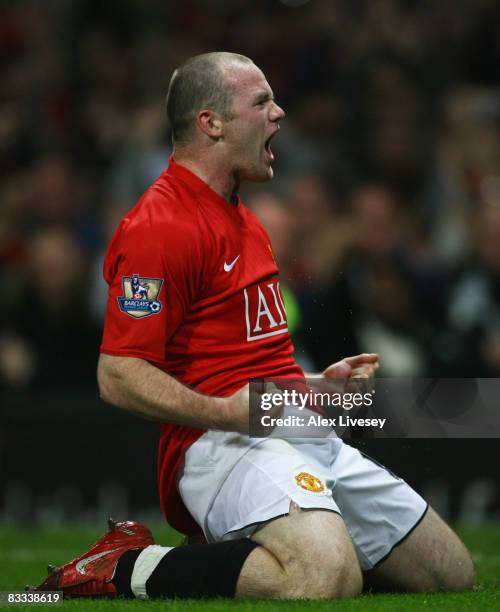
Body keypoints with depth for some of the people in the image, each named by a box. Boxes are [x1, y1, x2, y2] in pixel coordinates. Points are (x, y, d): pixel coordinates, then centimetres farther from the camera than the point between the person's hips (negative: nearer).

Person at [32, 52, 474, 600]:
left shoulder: (244, 222, 23)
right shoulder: (160, 226, -10)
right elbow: (119, 376, -17)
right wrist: (226, 412, -26)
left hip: (302, 437, 10)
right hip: (223, 445, -10)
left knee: (452, 573, 7)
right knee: (328, 580, -36)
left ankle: (244, 549, 14)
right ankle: (127, 569, -15)